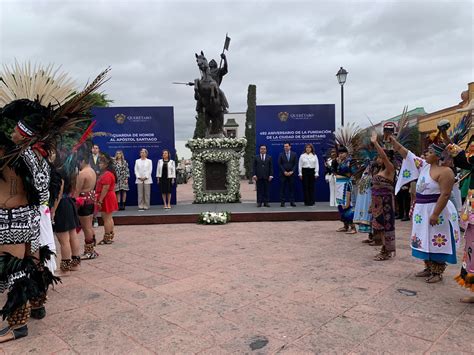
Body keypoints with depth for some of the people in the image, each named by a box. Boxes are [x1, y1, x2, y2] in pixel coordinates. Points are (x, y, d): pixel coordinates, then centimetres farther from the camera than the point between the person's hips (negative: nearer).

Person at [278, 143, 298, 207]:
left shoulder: (294, 154, 5)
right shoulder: (281, 154, 3)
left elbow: (296, 164, 2)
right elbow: (279, 164, -1)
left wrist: (291, 172, -9)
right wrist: (284, 172, -10)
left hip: (291, 173, 1)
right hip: (283, 174, -1)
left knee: (292, 188, 3)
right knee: (282, 188, 0)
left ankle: (292, 202, 7)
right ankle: (282, 202, 4)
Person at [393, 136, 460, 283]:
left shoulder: (445, 171, -17)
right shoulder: (424, 165, 6)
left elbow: (445, 195, -22)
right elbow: (405, 153, 9)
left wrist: (435, 214, -25)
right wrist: (392, 140, 4)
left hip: (435, 210, -8)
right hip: (422, 210, 8)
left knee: (436, 243, 1)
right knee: (425, 241, 15)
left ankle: (438, 272, 13)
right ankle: (429, 268, 28)